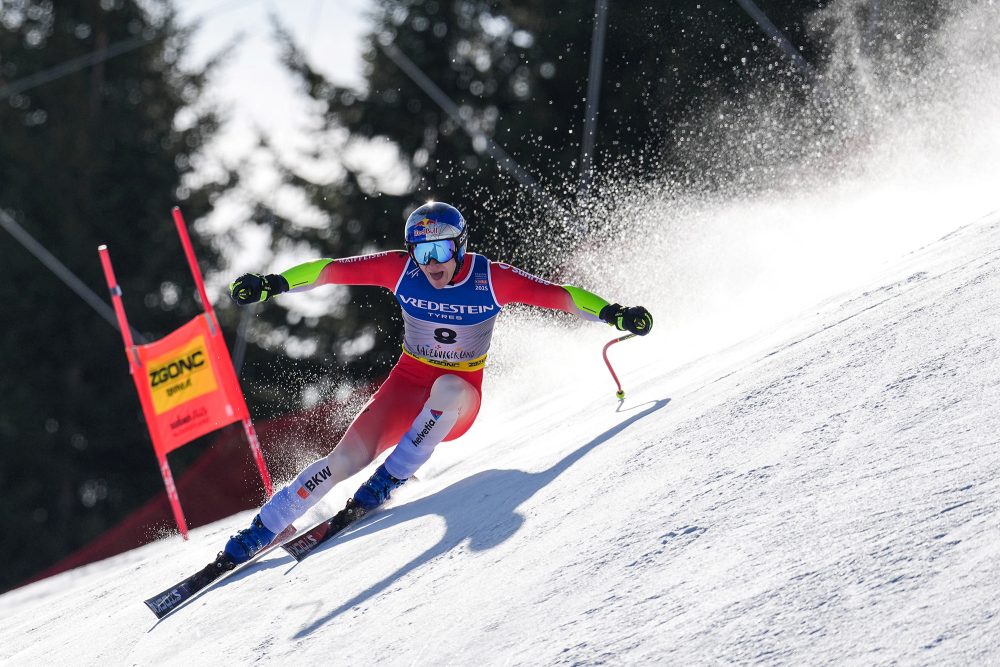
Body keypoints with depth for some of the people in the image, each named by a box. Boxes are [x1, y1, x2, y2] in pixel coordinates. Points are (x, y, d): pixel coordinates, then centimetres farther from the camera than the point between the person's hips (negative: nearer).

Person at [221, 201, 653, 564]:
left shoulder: (490, 279, -16)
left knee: (449, 387, -39)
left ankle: (393, 476, -23)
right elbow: (333, 270, -11)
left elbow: (559, 295, -19)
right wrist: (274, 284, -21)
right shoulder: (402, 270, -12)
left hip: (458, 402, -1)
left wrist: (613, 313, -32)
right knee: (348, 457, -18)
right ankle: (261, 531, -9)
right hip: (407, 386, 1)